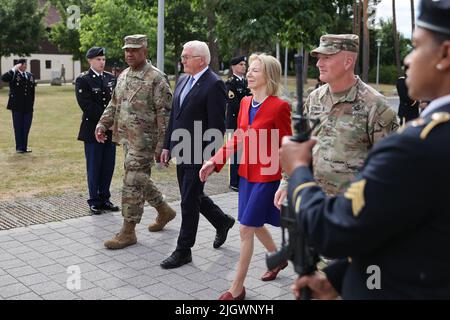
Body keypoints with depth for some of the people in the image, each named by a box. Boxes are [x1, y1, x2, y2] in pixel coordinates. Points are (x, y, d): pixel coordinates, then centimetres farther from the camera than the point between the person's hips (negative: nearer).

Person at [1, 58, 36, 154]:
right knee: (18, 128, 4)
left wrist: (32, 105, 11)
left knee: (26, 128, 8)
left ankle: (24, 147, 17)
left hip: (28, 107, 4)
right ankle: (19, 148, 11)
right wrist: (14, 69, -23)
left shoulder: (30, 76, 11)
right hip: (17, 107, -4)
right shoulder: (13, 75, -3)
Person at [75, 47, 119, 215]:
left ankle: (104, 199, 18)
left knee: (108, 167, 8)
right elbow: (87, 106, -12)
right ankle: (94, 201, 12)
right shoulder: (83, 80, -4)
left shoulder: (111, 78, 11)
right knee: (94, 167, 2)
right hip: (93, 129, -5)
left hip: (110, 129, 5)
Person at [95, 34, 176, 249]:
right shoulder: (123, 76, 13)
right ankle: (164, 211, 38)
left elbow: (164, 114, -15)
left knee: (133, 183, -5)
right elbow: (114, 104, 21)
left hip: (143, 141, -8)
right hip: (127, 139, 8)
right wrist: (103, 123, 6)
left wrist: (162, 145, -18)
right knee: (140, 180, 18)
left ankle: (128, 232, 5)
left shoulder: (156, 78, -12)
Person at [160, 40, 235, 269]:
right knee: (192, 196, 18)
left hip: (198, 154, -8)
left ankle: (183, 250, 13)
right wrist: (167, 146, 14)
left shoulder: (214, 85, -14)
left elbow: (217, 125, -17)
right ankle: (222, 222, 41)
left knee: (189, 201, -1)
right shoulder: (183, 80, 12)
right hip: (182, 152, 9)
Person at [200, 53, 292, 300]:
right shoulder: (245, 103, 5)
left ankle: (237, 289, 11)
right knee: (255, 226, 19)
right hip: (247, 173, 7)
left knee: (246, 229, -3)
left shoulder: (279, 106, -16)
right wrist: (215, 161, 3)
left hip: (267, 176, -7)